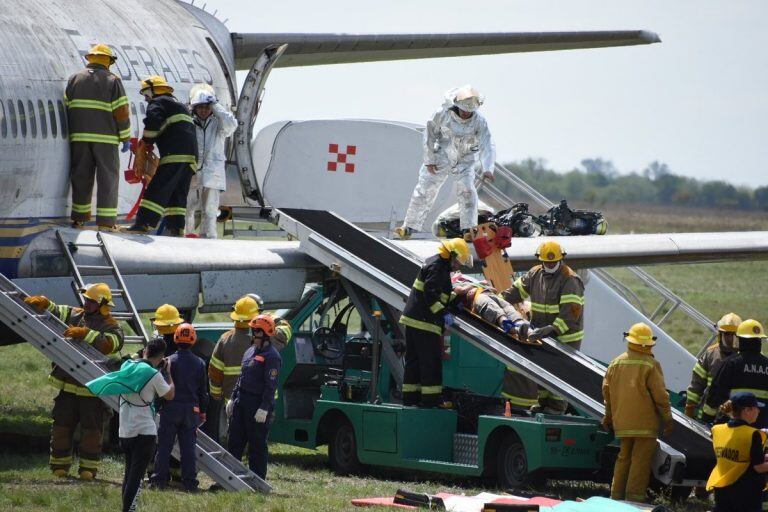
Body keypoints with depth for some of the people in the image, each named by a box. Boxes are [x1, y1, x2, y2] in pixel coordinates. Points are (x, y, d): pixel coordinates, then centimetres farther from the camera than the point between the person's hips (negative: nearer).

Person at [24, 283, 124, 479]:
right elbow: (52, 310, 11)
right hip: (68, 385, 5)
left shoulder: (111, 327, -6)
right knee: (61, 426, 7)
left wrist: (85, 334, -30)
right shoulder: (75, 315, 10)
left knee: (91, 430, -1)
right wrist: (42, 302, -12)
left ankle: (88, 468, 8)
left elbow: (111, 344, -26)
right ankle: (60, 465, 16)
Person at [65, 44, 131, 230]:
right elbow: (122, 112, -5)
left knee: (81, 177, 10)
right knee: (107, 178, 1)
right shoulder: (113, 81, -1)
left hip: (79, 137, 3)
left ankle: (79, 217, 13)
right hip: (105, 138, -3)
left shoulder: (74, 79, 8)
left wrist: (69, 134, 12)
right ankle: (106, 222, -3)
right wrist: (125, 138, 2)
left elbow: (66, 108, 6)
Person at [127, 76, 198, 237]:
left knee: (157, 189, -13)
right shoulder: (179, 105, 33)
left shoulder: (158, 103, 5)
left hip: (175, 154, -9)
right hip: (191, 156, 9)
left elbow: (153, 122, -14)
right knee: (178, 193, 10)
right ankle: (176, 228, 2)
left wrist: (147, 143, 0)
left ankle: (143, 224, -21)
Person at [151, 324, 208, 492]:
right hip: (191, 409, 3)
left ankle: (159, 479, 5)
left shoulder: (170, 361, -8)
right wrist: (203, 411, 19)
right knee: (188, 447, 6)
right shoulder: (199, 363, 3)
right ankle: (190, 482, 5)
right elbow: (203, 390, 9)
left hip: (171, 408, -3)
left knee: (164, 446, 4)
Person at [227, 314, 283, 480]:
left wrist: (264, 409, -23)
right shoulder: (250, 351, 15)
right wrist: (233, 399, 20)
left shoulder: (271, 356, -13)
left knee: (257, 446, -2)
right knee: (234, 442, 11)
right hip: (241, 401, 9)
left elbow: (271, 385, -18)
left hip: (258, 403, -9)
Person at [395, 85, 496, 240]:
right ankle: (409, 228, 8)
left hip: (466, 159, -1)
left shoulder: (479, 121, -24)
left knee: (466, 189, -20)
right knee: (425, 188, 0)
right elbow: (430, 133, -6)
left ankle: (468, 230, -10)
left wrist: (487, 169, -45)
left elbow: (487, 146, -30)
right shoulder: (443, 113, -22)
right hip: (443, 156, 1)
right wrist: (429, 159, -6)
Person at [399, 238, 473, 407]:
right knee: (431, 361, -7)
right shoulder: (437, 267, -14)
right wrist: (443, 314, -23)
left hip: (412, 318, 10)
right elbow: (431, 294, -23)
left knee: (413, 360, 12)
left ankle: (410, 396, 16)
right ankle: (431, 398, -7)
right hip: (424, 321, -10)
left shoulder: (434, 263, 18)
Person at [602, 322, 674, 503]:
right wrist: (667, 419, 0)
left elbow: (607, 390, 14)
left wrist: (609, 415, 26)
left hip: (622, 422, 6)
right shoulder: (650, 365, -10)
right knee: (641, 460, -3)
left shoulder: (616, 363, 7)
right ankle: (634, 497, -5)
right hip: (645, 422, -6)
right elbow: (660, 395, -9)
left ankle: (616, 496, 17)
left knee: (623, 458, 15)